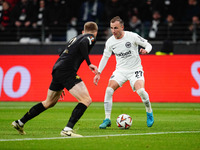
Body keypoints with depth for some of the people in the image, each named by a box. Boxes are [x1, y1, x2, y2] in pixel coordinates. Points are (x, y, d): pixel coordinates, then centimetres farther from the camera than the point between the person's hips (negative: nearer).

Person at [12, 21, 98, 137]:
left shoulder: (76, 38, 28)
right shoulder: (91, 37, 5)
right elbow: (83, 44, -19)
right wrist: (89, 63, -21)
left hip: (56, 71, 8)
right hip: (67, 71, -8)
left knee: (49, 103, 25)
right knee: (86, 100, -12)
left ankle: (20, 123, 33)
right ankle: (68, 130, -24)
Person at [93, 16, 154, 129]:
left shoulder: (132, 36, -12)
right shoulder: (110, 42, -3)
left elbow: (148, 45, -3)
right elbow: (105, 57, 10)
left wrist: (146, 50, -27)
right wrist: (98, 73, 5)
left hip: (135, 69, -3)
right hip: (120, 70, 3)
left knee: (141, 91, -27)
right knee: (109, 90, -18)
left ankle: (149, 112, 3)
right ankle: (107, 119, -8)